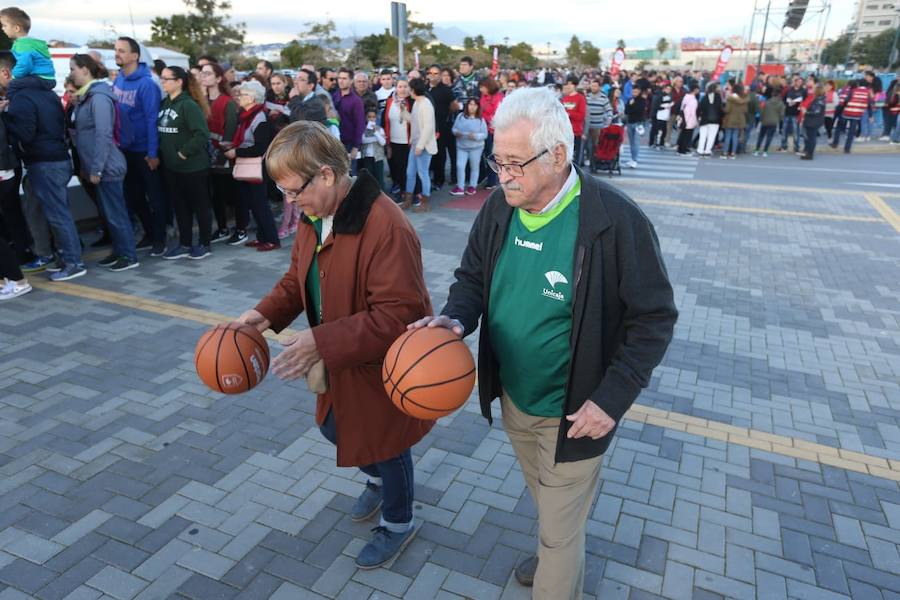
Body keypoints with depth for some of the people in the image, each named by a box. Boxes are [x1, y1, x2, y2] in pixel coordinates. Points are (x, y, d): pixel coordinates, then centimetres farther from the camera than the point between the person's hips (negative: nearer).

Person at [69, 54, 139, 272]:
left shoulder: (99, 97, -15)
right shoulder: (87, 96, 14)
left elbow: (103, 135, -21)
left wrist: (96, 168, -20)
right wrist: (86, 165, 16)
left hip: (106, 167, -9)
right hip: (100, 166, 9)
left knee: (115, 213, -2)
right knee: (108, 212, 15)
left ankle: (129, 256, 6)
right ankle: (118, 251, 25)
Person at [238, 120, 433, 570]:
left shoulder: (385, 226, -32)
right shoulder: (315, 216, -3)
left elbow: (398, 313, -34)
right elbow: (299, 276, 9)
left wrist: (322, 342, -35)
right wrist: (267, 313, -9)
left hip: (382, 366, -8)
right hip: (340, 361, 9)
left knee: (384, 443, 13)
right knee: (334, 427, 26)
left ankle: (398, 523, 43)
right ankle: (379, 479, 57)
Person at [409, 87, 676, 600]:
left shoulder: (617, 221, -24)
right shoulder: (499, 207, -8)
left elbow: (654, 317, -16)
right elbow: (472, 277, 5)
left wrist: (613, 398, -22)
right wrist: (456, 317, -18)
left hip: (571, 414, -5)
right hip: (513, 398, 6)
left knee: (560, 530, 12)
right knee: (548, 506, 30)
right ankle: (557, 559, 59)